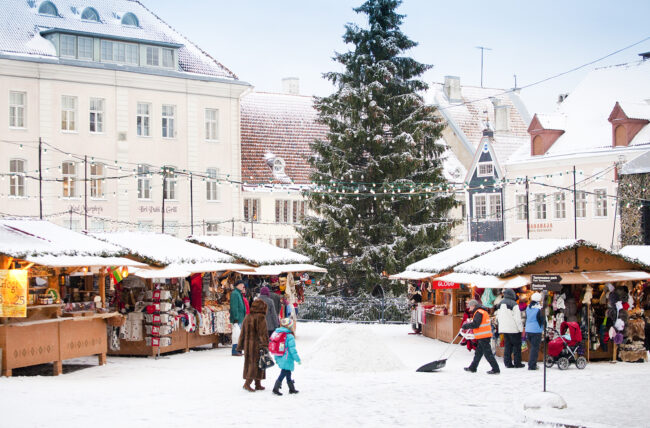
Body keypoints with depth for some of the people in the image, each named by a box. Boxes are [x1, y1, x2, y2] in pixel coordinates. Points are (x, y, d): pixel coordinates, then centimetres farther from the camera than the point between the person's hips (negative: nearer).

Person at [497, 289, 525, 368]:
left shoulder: (500, 304, 9)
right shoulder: (513, 304, -14)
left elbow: (498, 317, 17)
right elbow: (517, 318, -14)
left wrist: (500, 327, 24)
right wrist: (521, 328, -8)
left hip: (504, 328, 7)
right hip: (513, 329, -7)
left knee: (507, 345, 12)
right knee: (517, 345, 3)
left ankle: (507, 362, 10)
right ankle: (517, 363, 4)